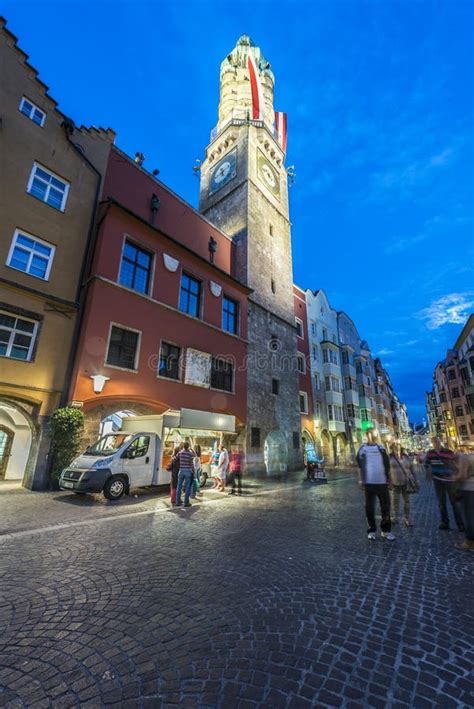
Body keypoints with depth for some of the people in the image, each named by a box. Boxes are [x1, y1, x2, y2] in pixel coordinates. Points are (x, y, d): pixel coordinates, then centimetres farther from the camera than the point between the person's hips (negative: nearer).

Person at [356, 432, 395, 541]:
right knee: (370, 507, 8)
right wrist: (360, 480, 1)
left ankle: (386, 530, 25)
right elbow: (359, 465, 4)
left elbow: (387, 465, 11)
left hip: (382, 482, 2)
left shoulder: (381, 448, 5)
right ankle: (372, 530, 22)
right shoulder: (362, 449, 0)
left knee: (385, 506, 10)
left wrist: (388, 479, 7)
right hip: (369, 482, -1)